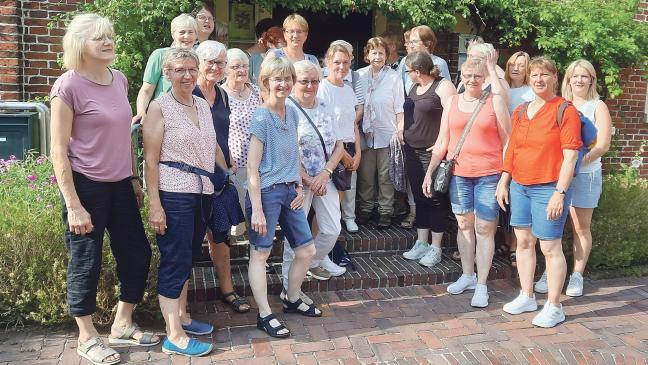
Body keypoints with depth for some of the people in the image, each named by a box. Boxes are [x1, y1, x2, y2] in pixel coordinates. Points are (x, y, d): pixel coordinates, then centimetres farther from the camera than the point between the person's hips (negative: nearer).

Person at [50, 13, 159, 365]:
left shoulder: (120, 80, 7)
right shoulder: (69, 85, -13)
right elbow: (59, 151, -13)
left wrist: (134, 178, 16)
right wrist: (72, 205, -16)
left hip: (120, 184, 7)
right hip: (86, 186, -7)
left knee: (137, 253, 12)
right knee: (86, 262, 7)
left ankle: (122, 324, 31)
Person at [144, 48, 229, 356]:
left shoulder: (203, 105, 12)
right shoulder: (159, 107, -7)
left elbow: (214, 148, 21)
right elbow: (151, 159, -11)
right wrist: (154, 205, -15)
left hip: (202, 193, 7)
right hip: (174, 195, -7)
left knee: (187, 258, 17)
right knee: (175, 262, -2)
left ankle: (182, 317, 31)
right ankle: (175, 337, 6)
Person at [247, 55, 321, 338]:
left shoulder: (292, 113, 9)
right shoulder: (261, 117, -12)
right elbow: (252, 168, -14)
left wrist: (299, 187, 6)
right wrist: (256, 209, -18)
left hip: (289, 191, 8)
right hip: (266, 192, -8)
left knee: (307, 250, 12)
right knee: (260, 253, 3)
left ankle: (292, 300, 33)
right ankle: (265, 315, 14)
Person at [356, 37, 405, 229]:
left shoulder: (394, 77, -1)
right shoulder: (359, 76, 4)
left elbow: (400, 108, 0)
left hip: (387, 134, -2)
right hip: (365, 133, 2)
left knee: (386, 175, 3)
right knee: (365, 175, 8)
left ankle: (385, 211, 15)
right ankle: (366, 208, 23)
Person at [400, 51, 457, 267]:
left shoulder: (443, 86, -10)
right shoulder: (415, 88, 14)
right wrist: (402, 130, 9)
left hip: (432, 151, -8)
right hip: (412, 150, 8)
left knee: (435, 200, 1)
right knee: (419, 198, 12)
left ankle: (435, 248, 10)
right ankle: (421, 244, 22)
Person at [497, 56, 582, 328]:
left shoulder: (566, 111, -7)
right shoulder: (520, 111, 12)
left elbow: (570, 156, -12)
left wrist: (560, 193, -17)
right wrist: (503, 182, 13)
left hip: (548, 188, -6)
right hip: (519, 186, 6)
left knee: (550, 247, -1)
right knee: (524, 242, 13)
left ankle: (554, 307, 11)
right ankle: (526, 297, 27)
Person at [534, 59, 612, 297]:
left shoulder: (598, 107, 4)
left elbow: (603, 145, -5)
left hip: (585, 173, -2)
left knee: (581, 227, 4)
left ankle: (577, 276, 14)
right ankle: (549, 273, 11)